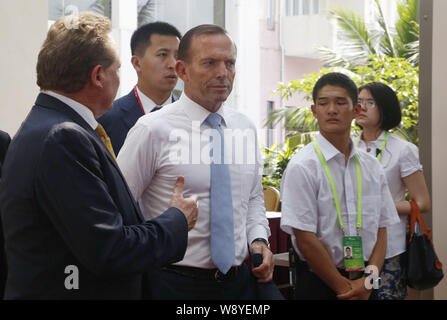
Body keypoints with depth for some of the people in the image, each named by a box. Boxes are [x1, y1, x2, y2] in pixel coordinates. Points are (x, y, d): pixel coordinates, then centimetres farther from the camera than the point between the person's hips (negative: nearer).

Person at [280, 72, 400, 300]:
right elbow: (305, 239, -15)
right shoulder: (302, 167, -11)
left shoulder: (372, 167, 6)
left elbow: (381, 228, 5)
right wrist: (344, 288, -12)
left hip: (366, 284, 4)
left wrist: (369, 278, -9)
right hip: (319, 284, -4)